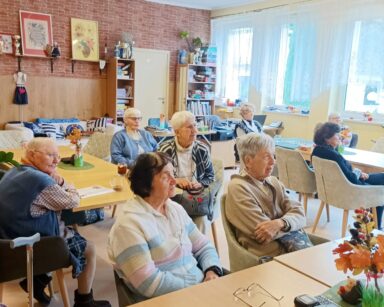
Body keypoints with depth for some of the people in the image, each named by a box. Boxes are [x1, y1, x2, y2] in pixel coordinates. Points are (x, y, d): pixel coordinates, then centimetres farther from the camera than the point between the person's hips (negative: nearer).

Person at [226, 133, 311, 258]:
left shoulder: (274, 182, 13)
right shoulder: (238, 187, -8)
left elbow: (299, 214, 3)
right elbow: (265, 233, -14)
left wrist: (280, 223, -16)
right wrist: (290, 225, -3)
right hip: (270, 255, -5)